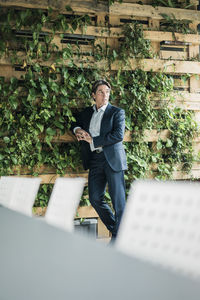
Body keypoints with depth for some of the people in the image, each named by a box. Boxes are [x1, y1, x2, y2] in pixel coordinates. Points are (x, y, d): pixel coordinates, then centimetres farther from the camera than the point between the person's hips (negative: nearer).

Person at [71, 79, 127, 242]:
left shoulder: (117, 112, 1)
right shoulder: (87, 112, 17)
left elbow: (118, 135, -12)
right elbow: (76, 123, 34)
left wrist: (93, 140, -12)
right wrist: (77, 129, 8)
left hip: (112, 159, -5)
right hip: (95, 161, 6)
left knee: (118, 200, -6)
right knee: (95, 198, 6)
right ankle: (116, 229, 24)